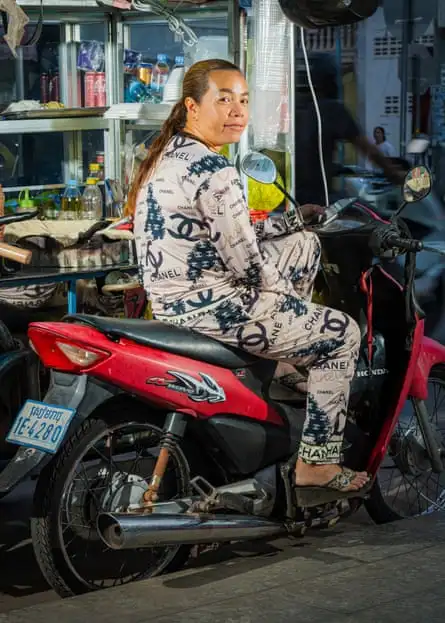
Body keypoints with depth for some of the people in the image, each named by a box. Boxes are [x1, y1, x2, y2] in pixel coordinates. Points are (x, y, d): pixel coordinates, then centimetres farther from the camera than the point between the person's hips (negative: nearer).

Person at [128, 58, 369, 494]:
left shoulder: (168, 153, 8)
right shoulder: (215, 172, -23)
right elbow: (247, 267, -20)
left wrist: (293, 222, 18)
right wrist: (286, 292, 1)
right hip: (213, 309, -10)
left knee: (305, 244, 24)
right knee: (343, 335, 6)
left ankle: (290, 360, 31)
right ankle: (317, 462, 9)